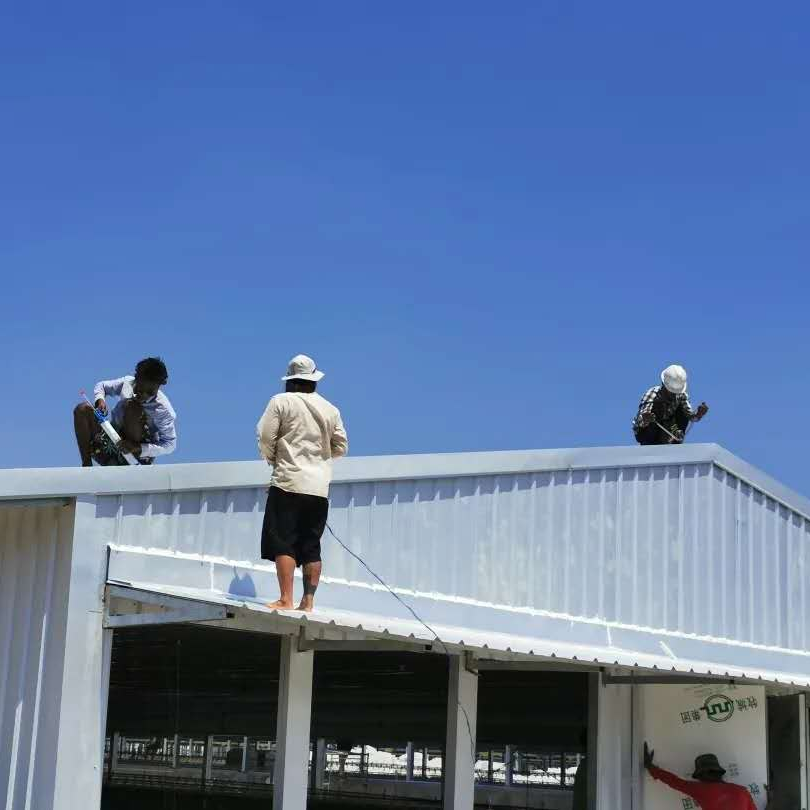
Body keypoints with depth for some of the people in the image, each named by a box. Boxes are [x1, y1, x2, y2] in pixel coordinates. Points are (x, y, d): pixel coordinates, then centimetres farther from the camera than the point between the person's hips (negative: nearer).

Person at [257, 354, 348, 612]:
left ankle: (286, 599, -11)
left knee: (283, 543, -4)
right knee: (311, 547, 7)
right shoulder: (330, 409, 11)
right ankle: (308, 601, 5)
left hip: (289, 482, -4)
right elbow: (341, 446, 15)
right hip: (319, 487, 4)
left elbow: (265, 437, -5)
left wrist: (272, 459, 13)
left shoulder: (281, 401, -2)